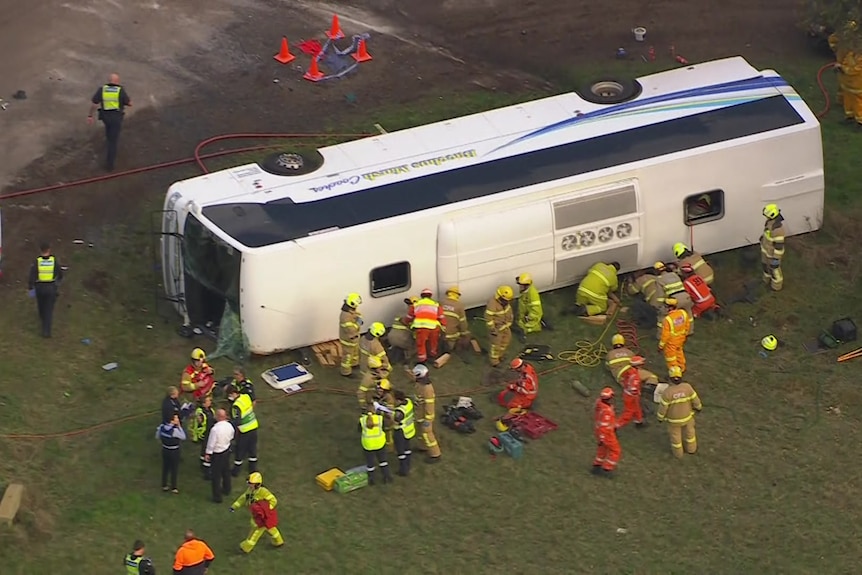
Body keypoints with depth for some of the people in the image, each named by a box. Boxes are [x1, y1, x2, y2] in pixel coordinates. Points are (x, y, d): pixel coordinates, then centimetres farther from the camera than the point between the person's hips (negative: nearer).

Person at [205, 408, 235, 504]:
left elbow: (211, 443, -22)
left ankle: (217, 497, 12)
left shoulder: (215, 429, -31)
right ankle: (226, 490, 45)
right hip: (227, 451, 7)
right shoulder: (229, 426, -11)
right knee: (226, 472, 27)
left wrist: (208, 453, -8)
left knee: (216, 476, 6)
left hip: (217, 454, -7)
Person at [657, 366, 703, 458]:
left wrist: (660, 417, -2)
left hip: (673, 418, -1)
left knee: (675, 434, 25)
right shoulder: (687, 387, -29)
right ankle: (691, 448, 51)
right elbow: (695, 399, -14)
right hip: (686, 415, 2)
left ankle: (678, 451, 47)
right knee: (689, 431, 30)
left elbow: (663, 407, -22)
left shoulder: (667, 392, -35)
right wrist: (698, 407, 9)